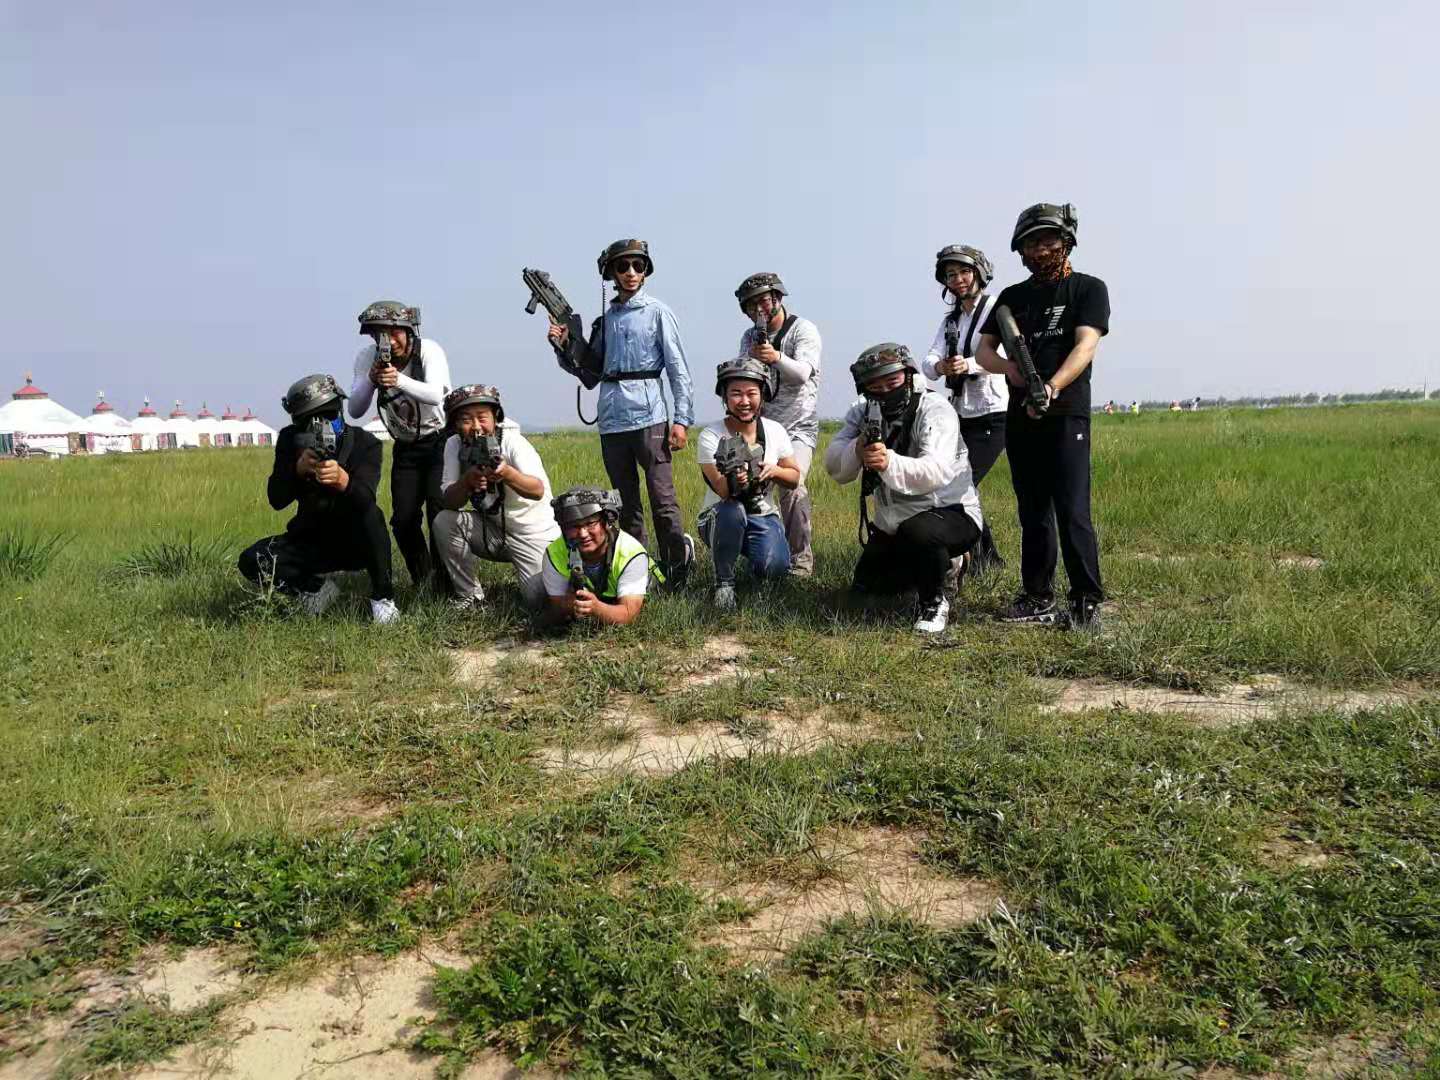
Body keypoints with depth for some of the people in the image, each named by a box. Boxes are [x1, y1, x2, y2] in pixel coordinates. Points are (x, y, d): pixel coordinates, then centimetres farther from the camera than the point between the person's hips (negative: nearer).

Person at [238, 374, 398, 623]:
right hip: (313, 541, 3)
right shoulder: (290, 440, -6)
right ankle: (316, 587, 6)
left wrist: (342, 479, -53)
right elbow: (276, 500, -14)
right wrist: (299, 468, -33)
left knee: (371, 514, -36)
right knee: (252, 561, -19)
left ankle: (382, 597, -18)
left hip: (357, 544, -3)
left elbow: (365, 498, -31)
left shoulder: (364, 443, -14)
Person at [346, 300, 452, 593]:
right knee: (404, 518, -4)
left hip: (440, 440, -3)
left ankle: (445, 584, -6)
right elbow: (355, 411, -19)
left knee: (439, 508, -20)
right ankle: (422, 581, 18)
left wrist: (398, 380, -55)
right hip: (405, 447, 4)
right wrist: (370, 380, -37)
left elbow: (436, 395, -39)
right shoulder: (367, 356, -12)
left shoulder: (428, 350, -22)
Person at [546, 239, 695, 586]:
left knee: (662, 498, -8)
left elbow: (678, 369, -1)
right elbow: (590, 372, 19)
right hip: (611, 418, 5)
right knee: (625, 502, 10)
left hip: (648, 415, -5)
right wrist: (564, 346, 3)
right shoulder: (605, 319, 15)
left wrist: (682, 419, -9)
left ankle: (677, 567, 2)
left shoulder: (657, 313, 2)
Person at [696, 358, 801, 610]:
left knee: (774, 567, -27)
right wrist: (733, 482, -47)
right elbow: (722, 490, -23)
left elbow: (794, 479, 7)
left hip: (763, 516, 2)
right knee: (732, 511, -38)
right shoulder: (711, 435, -13)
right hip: (719, 518, -2)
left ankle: (754, 560, 12)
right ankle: (724, 581, -15)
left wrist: (774, 470, -16)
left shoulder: (775, 431, -3)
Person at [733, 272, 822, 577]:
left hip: (798, 428, -5)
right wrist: (752, 360, -22)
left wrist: (776, 358, -37)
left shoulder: (803, 329, -3)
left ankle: (800, 557, -12)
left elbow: (802, 373, -18)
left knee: (792, 484, -23)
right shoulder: (750, 337, 12)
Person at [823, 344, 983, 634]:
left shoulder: (934, 409, -22)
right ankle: (941, 563, 36)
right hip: (893, 523, 7)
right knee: (864, 589, 14)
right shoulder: (863, 413, -3)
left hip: (951, 511, -7)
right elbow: (834, 466, -15)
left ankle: (934, 602, -11)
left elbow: (936, 472, -39)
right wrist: (857, 449, -37)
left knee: (918, 531, -39)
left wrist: (889, 463, -57)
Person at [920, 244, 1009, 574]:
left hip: (993, 415, -7)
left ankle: (980, 556, -5)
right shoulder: (950, 320, 14)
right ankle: (989, 557, 25)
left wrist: (969, 364, -40)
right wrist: (939, 367, -25)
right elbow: (928, 363, -1)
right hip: (960, 416, 7)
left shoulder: (996, 309, -6)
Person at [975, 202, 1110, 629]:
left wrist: (1052, 386, -29)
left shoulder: (1089, 289, 2)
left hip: (1066, 414, -5)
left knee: (1072, 512, -12)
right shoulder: (1012, 296, 16)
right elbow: (983, 350, 10)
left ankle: (1087, 601, -5)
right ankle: (1038, 598, 15)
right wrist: (1007, 366, -13)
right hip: (1020, 416, 5)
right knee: (1033, 512, 9)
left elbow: (1085, 346, -12)